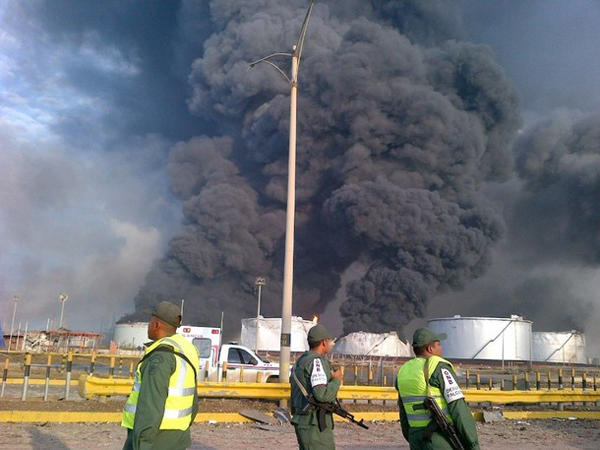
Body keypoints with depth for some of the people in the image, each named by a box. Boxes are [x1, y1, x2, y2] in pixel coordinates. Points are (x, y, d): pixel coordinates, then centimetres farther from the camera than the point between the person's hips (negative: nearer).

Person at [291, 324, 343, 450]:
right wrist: (336, 380, -10)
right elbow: (322, 394, -25)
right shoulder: (316, 361, -16)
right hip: (314, 425, -10)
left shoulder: (301, 360, 16)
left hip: (303, 421, 10)